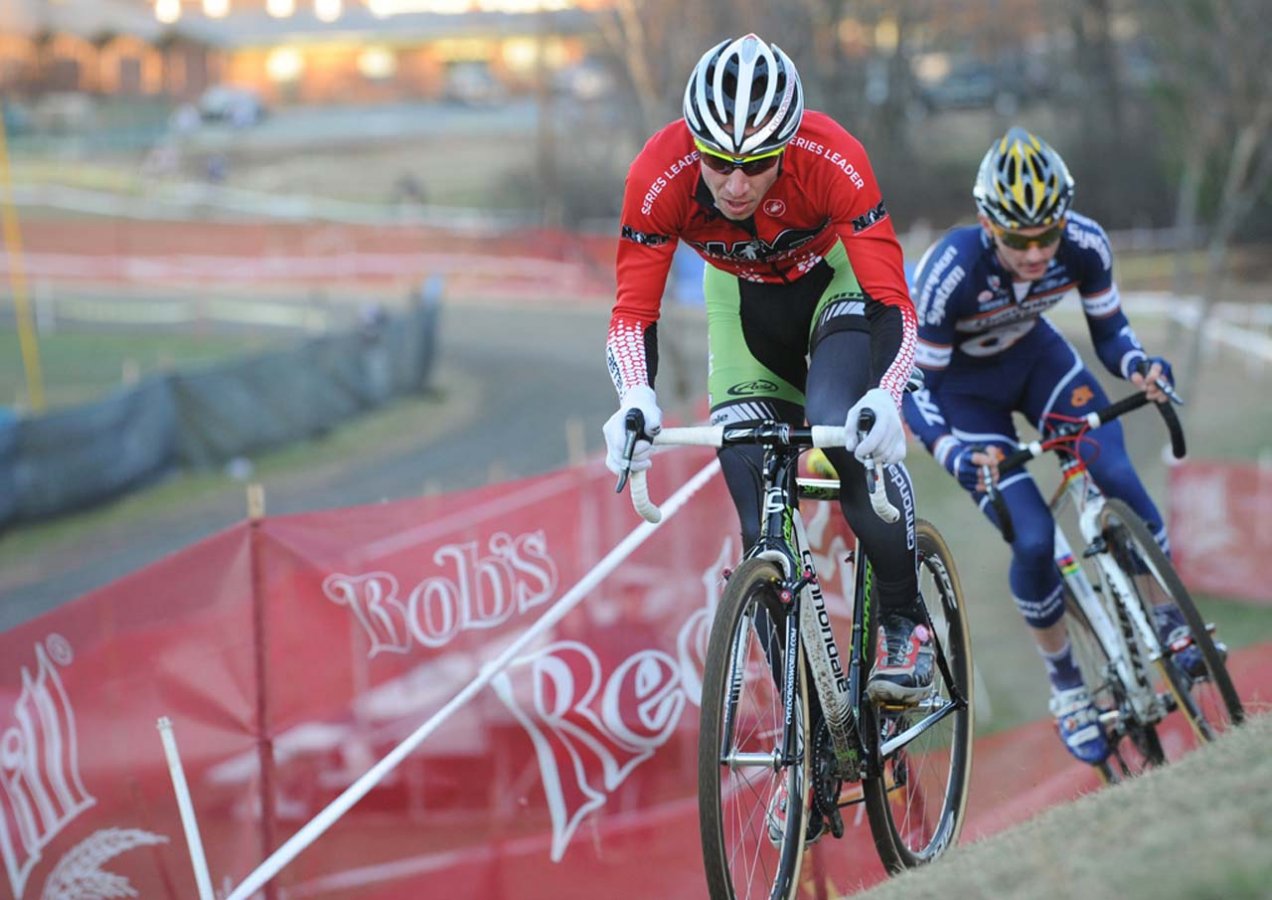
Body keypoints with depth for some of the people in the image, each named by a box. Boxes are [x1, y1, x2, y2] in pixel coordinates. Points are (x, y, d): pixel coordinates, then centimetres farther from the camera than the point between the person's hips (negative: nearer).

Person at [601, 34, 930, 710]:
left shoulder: (833, 161, -37)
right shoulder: (659, 176, -33)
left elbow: (893, 303, -38)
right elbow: (633, 311, -29)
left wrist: (884, 399, -56)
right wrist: (635, 400, -49)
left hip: (837, 278, -2)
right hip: (743, 295, 2)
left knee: (843, 426, -31)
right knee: (761, 524, -8)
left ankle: (906, 625, -12)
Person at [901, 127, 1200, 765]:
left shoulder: (1084, 244, -27)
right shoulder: (950, 273, -37)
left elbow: (1109, 332, -10)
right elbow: (915, 388, -27)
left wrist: (1143, 368, -33)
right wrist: (955, 454, -44)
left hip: (1034, 357, 3)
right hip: (962, 387, -3)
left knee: (1119, 480, -20)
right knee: (1033, 538, -16)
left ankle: (1170, 626, 2)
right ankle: (1065, 687, 7)